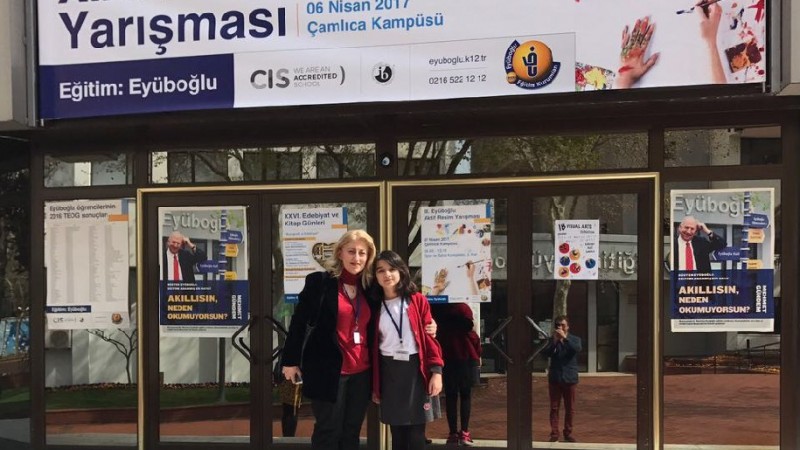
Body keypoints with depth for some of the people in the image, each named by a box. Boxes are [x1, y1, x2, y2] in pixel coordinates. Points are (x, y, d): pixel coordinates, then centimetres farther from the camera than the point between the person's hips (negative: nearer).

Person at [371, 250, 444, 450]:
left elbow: (430, 336, -2)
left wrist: (436, 371, -11)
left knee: (416, 433, -1)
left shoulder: (418, 301, 0)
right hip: (389, 372, 2)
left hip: (415, 368, -2)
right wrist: (374, 385, 8)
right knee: (397, 433, 7)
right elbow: (373, 346, 8)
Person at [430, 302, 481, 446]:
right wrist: (477, 354, 2)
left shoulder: (435, 309, -3)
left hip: (445, 357, 3)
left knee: (450, 395, 8)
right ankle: (464, 433, -1)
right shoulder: (463, 308, -13)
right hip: (466, 356, -3)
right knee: (465, 394, 5)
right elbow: (472, 333, -10)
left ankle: (453, 433, 7)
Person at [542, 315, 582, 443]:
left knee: (570, 408, 7)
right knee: (554, 408, 1)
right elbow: (545, 353, -9)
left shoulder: (574, 339, 4)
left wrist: (565, 338, -23)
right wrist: (554, 341, -19)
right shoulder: (551, 340, 5)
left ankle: (568, 432, 18)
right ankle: (554, 433, 6)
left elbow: (577, 349, -18)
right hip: (554, 378, 0)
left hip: (570, 378, 0)